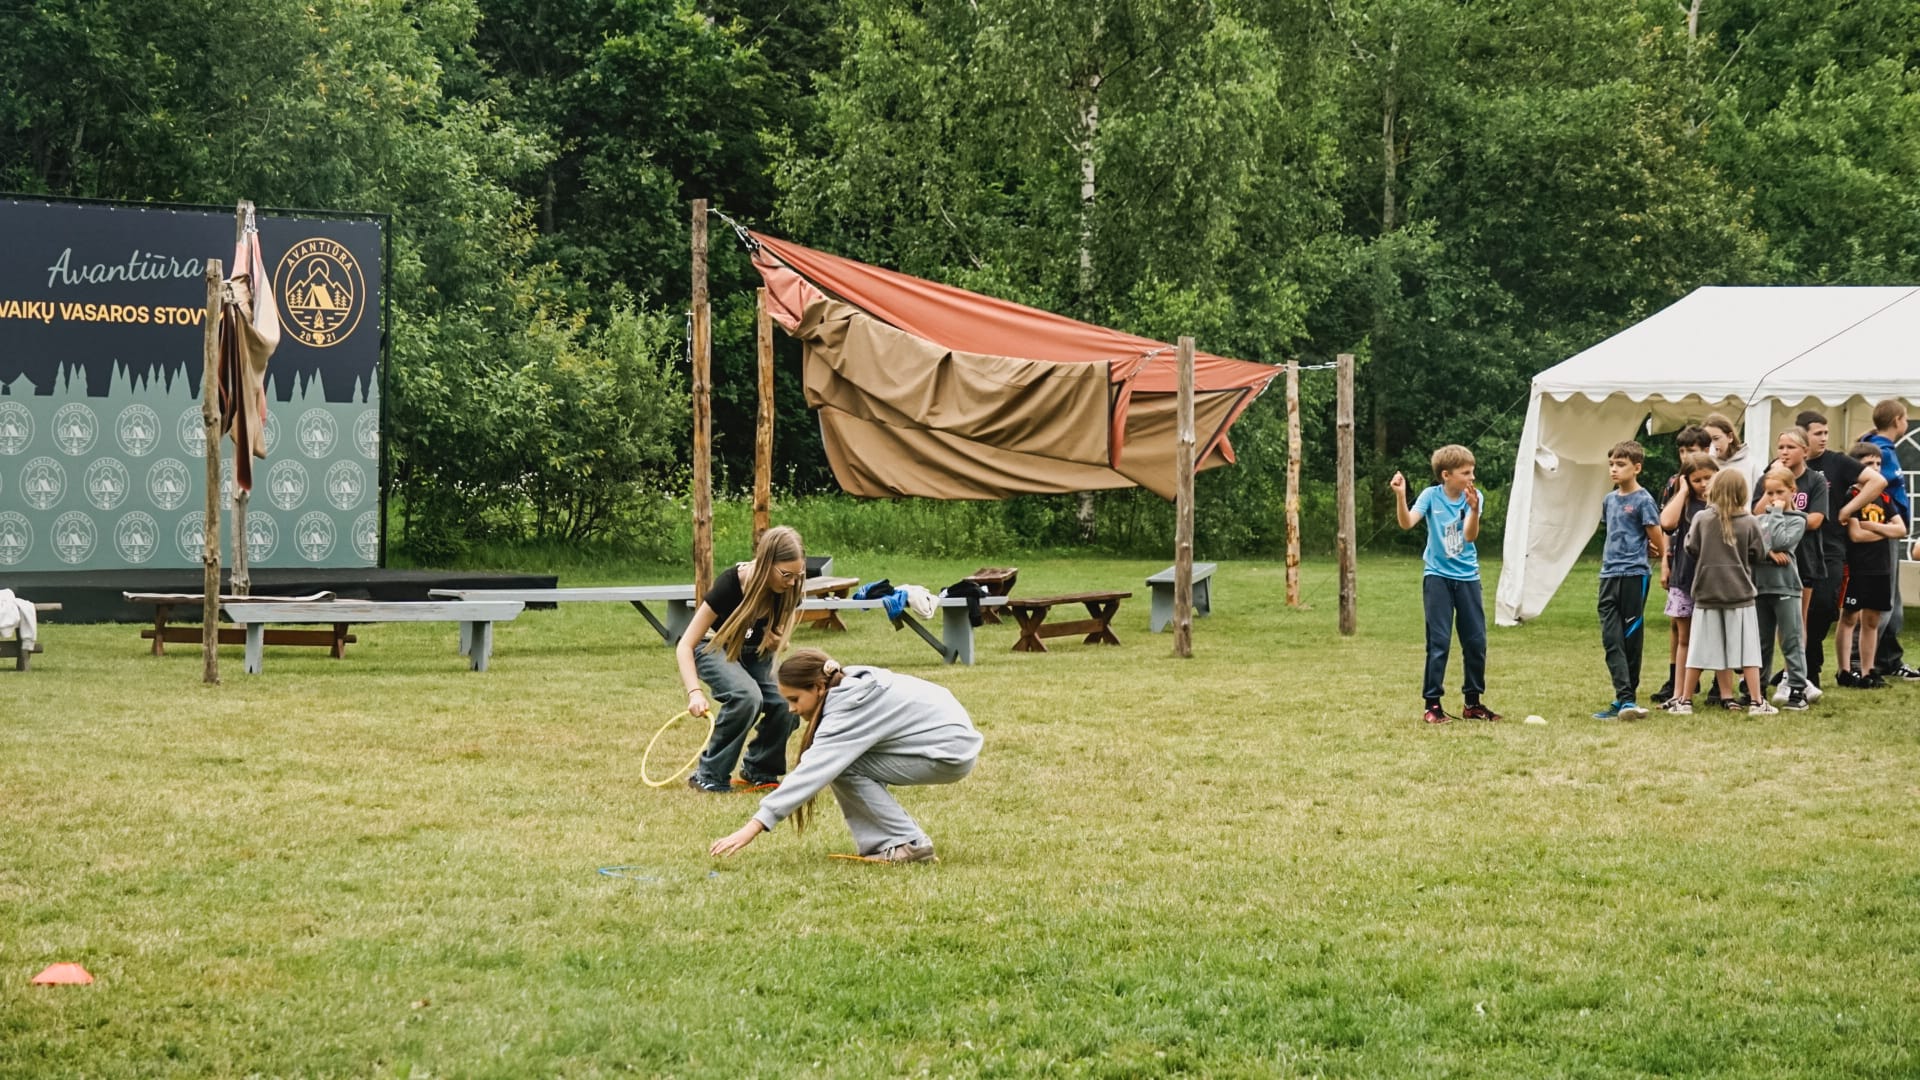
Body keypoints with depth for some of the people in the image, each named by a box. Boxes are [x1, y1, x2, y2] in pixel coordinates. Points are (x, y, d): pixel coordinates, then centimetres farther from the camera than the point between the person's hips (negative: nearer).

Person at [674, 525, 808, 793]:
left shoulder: (790, 591, -18)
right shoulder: (730, 584, -31)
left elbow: (775, 644, 1)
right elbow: (685, 646, -28)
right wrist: (694, 692, -43)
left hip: (756, 654, 4)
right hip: (715, 649, -4)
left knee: (787, 705, -24)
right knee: (746, 696, -35)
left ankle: (757, 769, 3)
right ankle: (709, 776, -19)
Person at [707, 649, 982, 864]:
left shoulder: (851, 708, -23)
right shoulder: (850, 684, 2)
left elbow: (812, 771, -29)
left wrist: (752, 827, -33)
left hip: (952, 751, -9)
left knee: (844, 765, -14)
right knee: (839, 759, 2)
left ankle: (909, 844, -8)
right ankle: (883, 842, 7)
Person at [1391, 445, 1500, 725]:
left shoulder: (1473, 496, -5)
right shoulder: (1431, 496, -7)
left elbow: (1470, 535, -18)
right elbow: (1407, 523, -22)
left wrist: (1474, 508, -36)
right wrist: (1400, 495, -38)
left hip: (1467, 577, 3)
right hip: (1438, 577, -3)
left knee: (1476, 641, 5)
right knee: (1439, 641, -5)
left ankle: (1473, 702, 19)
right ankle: (1432, 704, 1)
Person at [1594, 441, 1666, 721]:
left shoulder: (1643, 500, -7)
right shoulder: (1609, 500, 13)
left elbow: (1657, 538, -3)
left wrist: (1664, 557, 13)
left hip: (1634, 574, -6)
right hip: (1609, 574, 6)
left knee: (1631, 639, 2)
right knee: (1611, 639, -3)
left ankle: (1626, 698, 7)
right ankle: (1624, 699, -7)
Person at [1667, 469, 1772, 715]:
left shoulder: (1702, 519, -7)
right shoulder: (1749, 522, -7)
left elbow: (1691, 547, -2)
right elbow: (1759, 554, -1)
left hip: (1707, 593, 1)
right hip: (1740, 592, -1)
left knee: (1699, 650, 7)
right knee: (1747, 649, 2)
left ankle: (1684, 701, 12)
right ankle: (1756, 701, 0)